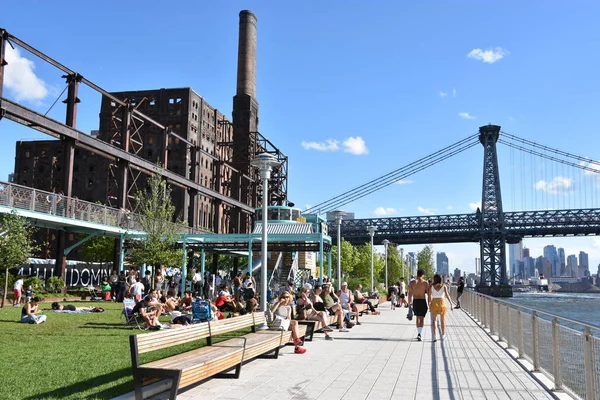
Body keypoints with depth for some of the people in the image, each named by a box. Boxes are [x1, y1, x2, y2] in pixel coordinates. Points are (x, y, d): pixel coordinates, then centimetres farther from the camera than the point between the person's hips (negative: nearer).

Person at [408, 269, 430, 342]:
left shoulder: (412, 283, -1)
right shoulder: (425, 282, -6)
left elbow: (410, 293, 1)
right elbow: (428, 293, -8)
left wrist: (409, 303, 10)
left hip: (415, 301, 3)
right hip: (422, 301, -3)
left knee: (418, 318, 19)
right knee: (421, 319, -1)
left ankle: (418, 333, 25)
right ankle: (419, 334, -18)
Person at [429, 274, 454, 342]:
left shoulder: (431, 286, -3)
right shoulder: (444, 286, -4)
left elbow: (429, 296, -5)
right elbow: (447, 295, -11)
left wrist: (429, 305, 3)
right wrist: (451, 304, -10)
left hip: (434, 303, 0)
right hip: (442, 303, 1)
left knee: (433, 320, 3)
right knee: (443, 320, 17)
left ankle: (433, 336, -12)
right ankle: (443, 335, 29)